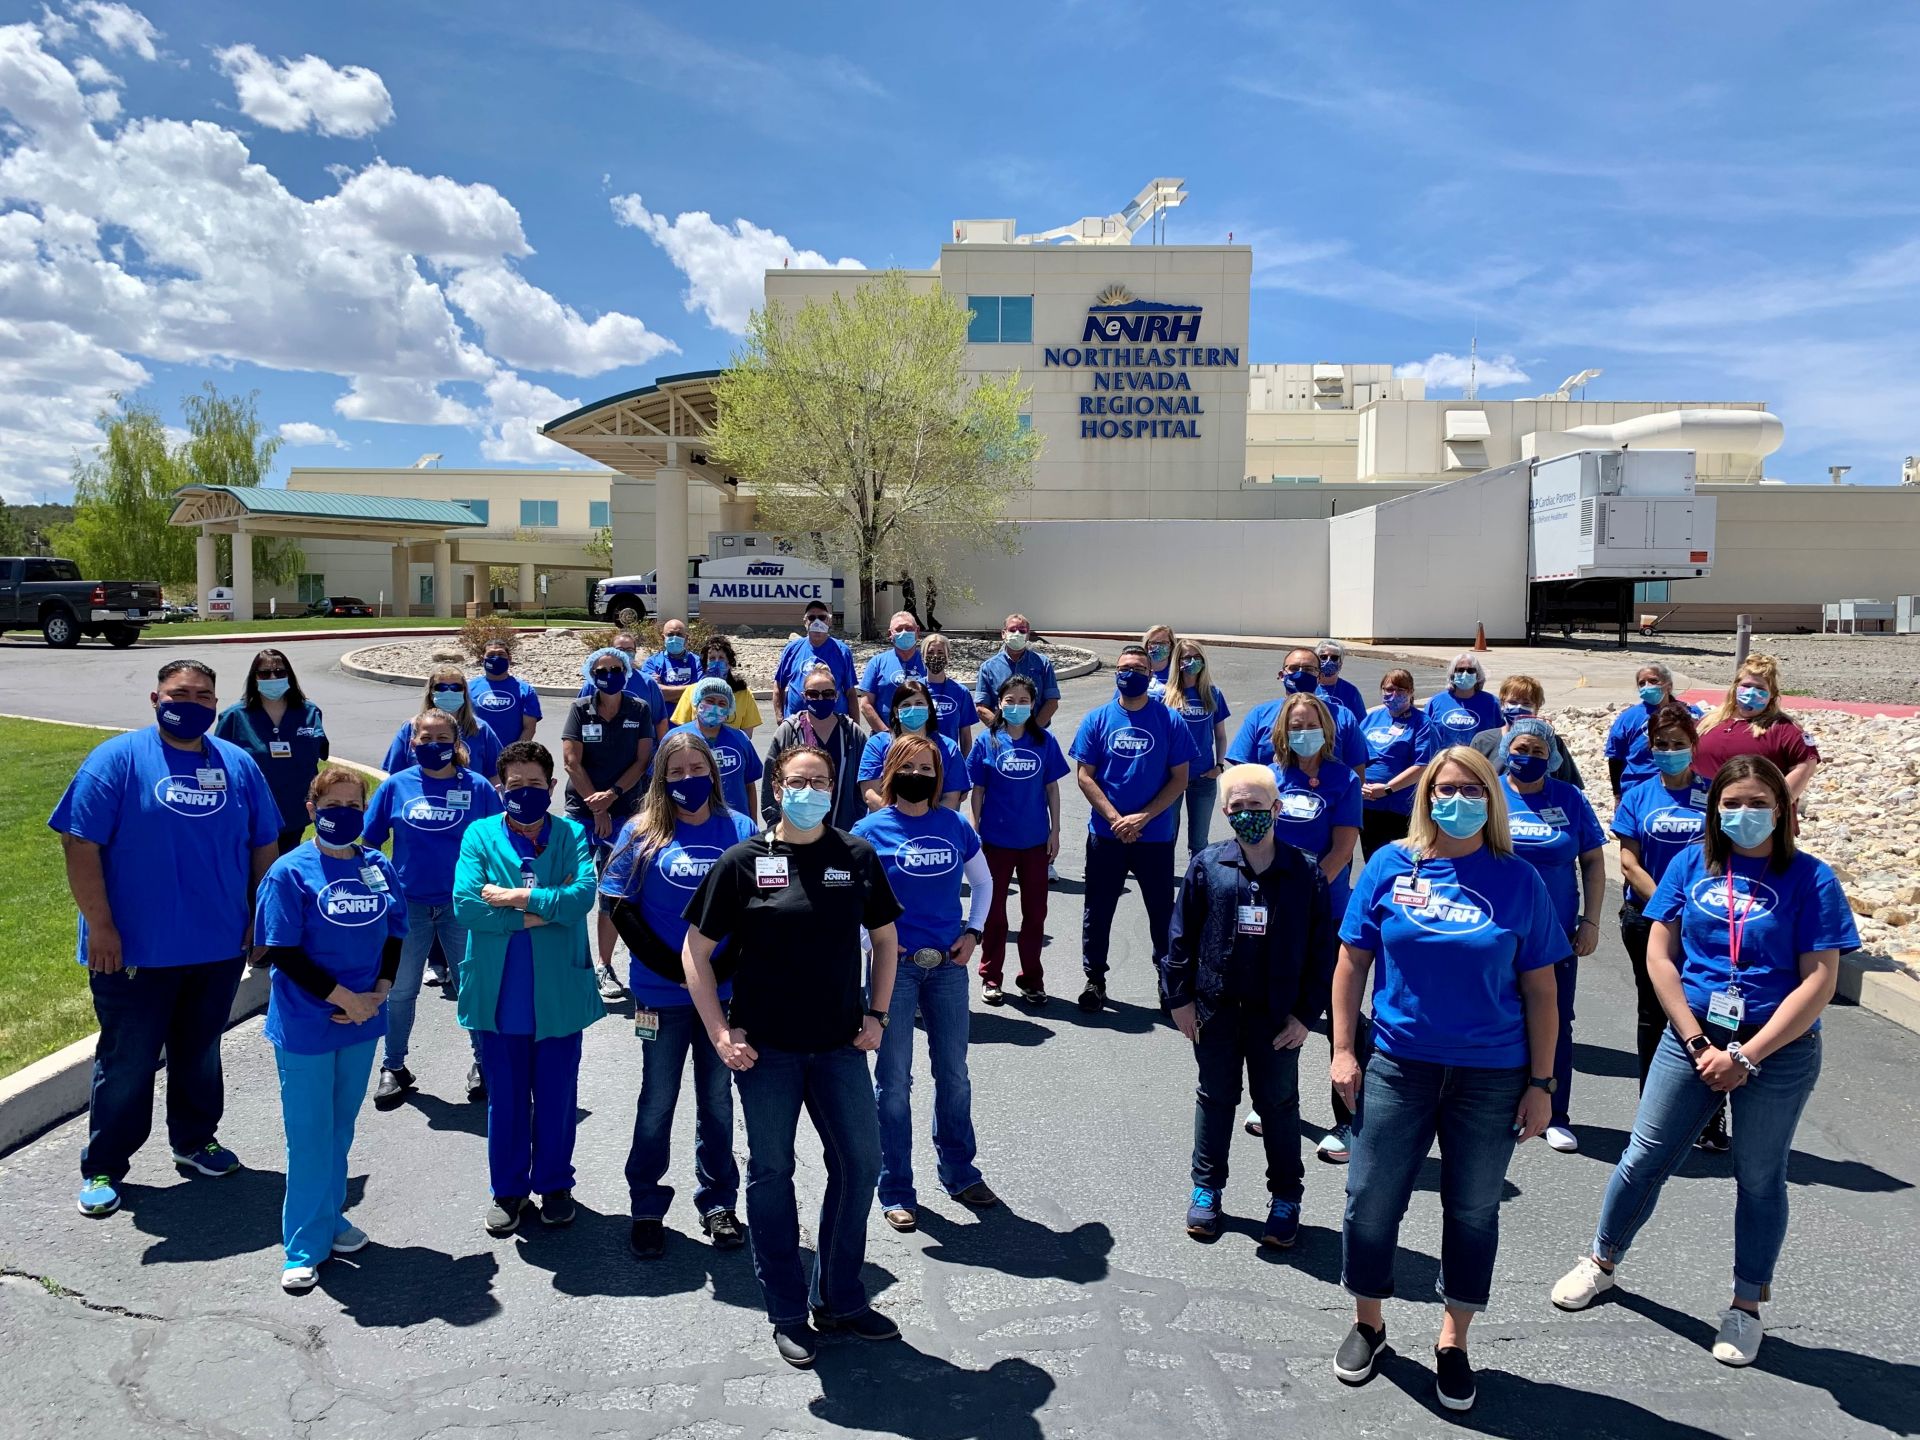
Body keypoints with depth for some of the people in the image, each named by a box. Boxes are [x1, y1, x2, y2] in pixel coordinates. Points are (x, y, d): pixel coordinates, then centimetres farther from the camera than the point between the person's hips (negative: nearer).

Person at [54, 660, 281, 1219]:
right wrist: (99, 927, -15)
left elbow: (264, 847, 11)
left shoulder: (238, 765, 5)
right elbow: (80, 844, -11)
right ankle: (103, 1166, 25)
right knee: (127, 1061, 8)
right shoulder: (118, 758, -8)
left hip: (219, 948, 4)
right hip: (134, 952, -4)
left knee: (201, 1052, 19)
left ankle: (195, 1139, 37)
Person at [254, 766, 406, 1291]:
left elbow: (395, 936, 8)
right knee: (309, 1135, 5)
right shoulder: (291, 872, -13)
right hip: (305, 1026, -4)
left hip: (361, 1022, 4)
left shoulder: (380, 868, 0)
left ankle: (329, 1217, 35)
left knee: (341, 1127, 18)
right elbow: (282, 952, -15)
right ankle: (305, 1247, 18)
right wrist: (343, 998, -16)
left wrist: (379, 992, -7)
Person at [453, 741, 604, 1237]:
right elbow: (465, 905, -13)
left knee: (557, 1097, 12)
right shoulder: (480, 834, 0)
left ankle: (553, 1184, 31)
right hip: (499, 993, 0)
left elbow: (583, 894, -17)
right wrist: (538, 914, -16)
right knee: (505, 1098, 13)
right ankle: (507, 1190, 30)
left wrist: (517, 897, -19)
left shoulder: (572, 835, 0)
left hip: (560, 993, 0)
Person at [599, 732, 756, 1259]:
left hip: (727, 992, 1)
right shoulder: (642, 833, -3)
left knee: (718, 1100, 13)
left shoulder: (740, 830, -1)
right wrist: (676, 970, -12)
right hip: (662, 994, -1)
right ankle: (646, 1209, 26)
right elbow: (617, 906, -6)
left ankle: (718, 1204, 28)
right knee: (658, 1101, 10)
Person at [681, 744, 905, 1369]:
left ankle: (839, 1298, 28)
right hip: (766, 1047, -2)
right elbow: (696, 950, -2)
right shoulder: (743, 862, -6)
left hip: (839, 1043, 3)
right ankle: (788, 1313, 25)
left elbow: (885, 937, 12)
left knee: (861, 1161, 7)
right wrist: (720, 1033, -8)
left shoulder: (856, 856, 0)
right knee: (771, 1171, 8)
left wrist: (877, 1014, 4)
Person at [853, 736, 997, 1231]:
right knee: (894, 1080, 5)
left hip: (947, 965, 3)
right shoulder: (871, 830, -7)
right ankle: (896, 1190, 18)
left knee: (953, 1074, 14)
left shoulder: (955, 826, 3)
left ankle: (959, 1171, 32)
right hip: (894, 966, -3)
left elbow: (983, 882, 16)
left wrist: (973, 932, 5)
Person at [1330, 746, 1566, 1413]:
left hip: (1491, 1077, 0)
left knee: (1473, 1210, 13)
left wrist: (1541, 1083, -1)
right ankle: (1367, 1322, 33)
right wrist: (1343, 1050, -2)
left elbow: (1539, 990, -1)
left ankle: (1453, 1342, 34)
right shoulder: (1390, 866, -4)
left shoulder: (1519, 881, -4)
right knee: (1372, 1200, 8)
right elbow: (1352, 963, 1)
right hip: (1398, 1067, 0)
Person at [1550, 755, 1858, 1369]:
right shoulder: (1691, 864, -1)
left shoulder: (1809, 879, -7)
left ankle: (1746, 1306, 30)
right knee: (1645, 1158, 7)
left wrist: (1747, 1056, -15)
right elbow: (1659, 955, -1)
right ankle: (1601, 1262, 28)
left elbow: (1819, 981, -11)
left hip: (1779, 1052, -2)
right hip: (1693, 1037, 2)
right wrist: (1699, 1043, -8)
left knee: (1759, 1178, 12)